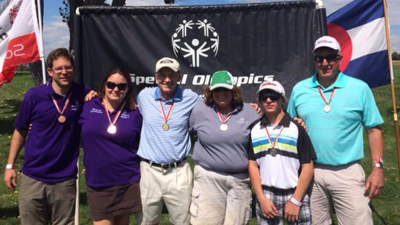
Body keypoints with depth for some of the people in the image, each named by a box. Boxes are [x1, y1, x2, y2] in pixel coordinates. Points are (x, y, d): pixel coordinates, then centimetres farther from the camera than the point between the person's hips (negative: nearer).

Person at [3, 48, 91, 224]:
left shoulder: (83, 94, -6)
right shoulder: (34, 96, -6)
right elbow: (20, 132, 4)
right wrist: (10, 165, 3)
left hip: (65, 180, 0)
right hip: (32, 177, 0)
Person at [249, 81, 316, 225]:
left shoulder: (296, 128, -3)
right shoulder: (254, 130, 6)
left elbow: (308, 166, -4)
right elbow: (252, 164, 6)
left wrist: (295, 201, -9)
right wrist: (261, 199, -3)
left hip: (296, 194, -2)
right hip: (266, 195, 2)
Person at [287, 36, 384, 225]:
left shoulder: (359, 88, -2)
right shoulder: (299, 89, 3)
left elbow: (373, 130, 1)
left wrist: (377, 168, -4)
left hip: (347, 173, -2)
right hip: (310, 172, 2)